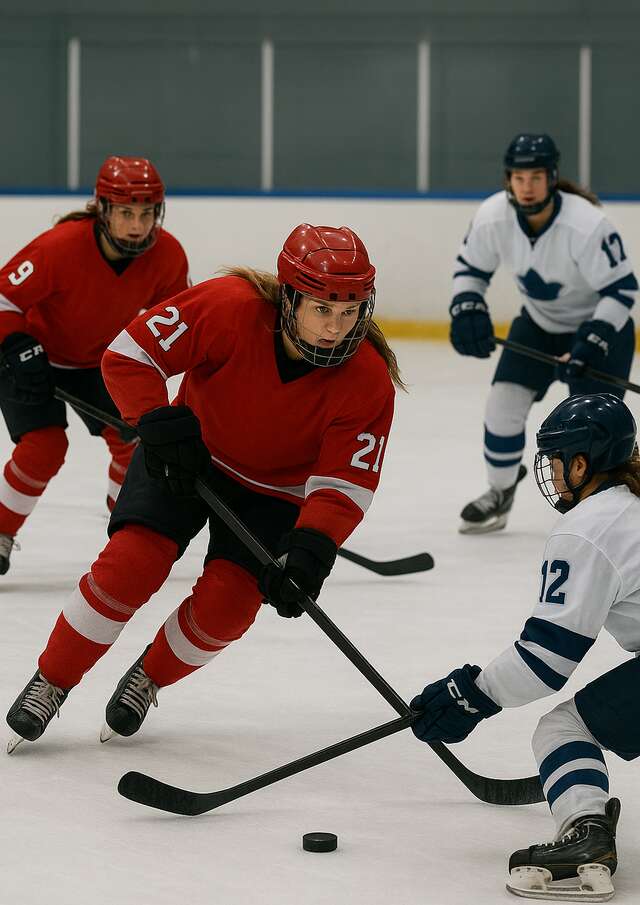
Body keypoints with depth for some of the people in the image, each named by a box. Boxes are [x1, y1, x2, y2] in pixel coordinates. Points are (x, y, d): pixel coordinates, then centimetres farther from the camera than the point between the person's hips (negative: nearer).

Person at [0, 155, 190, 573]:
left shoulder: (167, 255, -19)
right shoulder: (61, 246, -35)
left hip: (98, 361, 5)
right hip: (34, 354, -5)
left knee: (132, 440, -4)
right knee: (45, 444, -19)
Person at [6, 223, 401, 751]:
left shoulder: (368, 383, -26)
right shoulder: (230, 308, -30)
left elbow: (346, 485, -24)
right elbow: (130, 354, -22)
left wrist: (310, 550, -40)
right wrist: (159, 423, -34)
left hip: (274, 491, 1)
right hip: (189, 454, -1)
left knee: (226, 602, -16)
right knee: (131, 562, -18)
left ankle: (148, 679, 15)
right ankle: (50, 683, 1)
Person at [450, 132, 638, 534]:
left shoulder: (588, 225, -34)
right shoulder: (493, 217, -19)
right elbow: (470, 268, -1)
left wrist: (591, 342, -33)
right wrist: (467, 310, -19)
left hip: (600, 322, -5)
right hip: (539, 321, 5)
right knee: (504, 400, -3)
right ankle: (500, 493, 19)